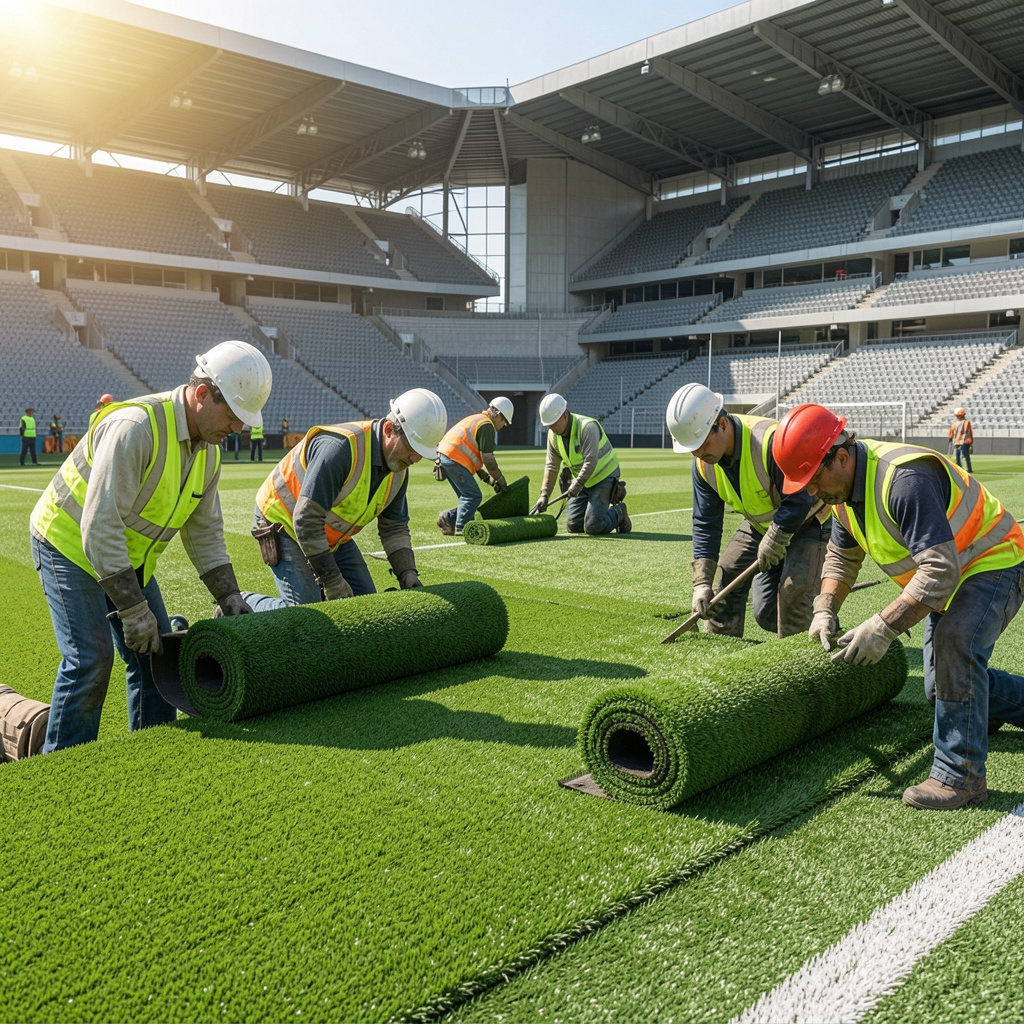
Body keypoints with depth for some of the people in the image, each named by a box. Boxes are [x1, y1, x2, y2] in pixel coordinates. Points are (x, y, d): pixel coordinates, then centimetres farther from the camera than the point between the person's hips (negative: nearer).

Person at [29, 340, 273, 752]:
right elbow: (100, 526, -33)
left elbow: (204, 529, 6)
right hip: (71, 543, -8)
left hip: (128, 556, 8)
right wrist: (133, 609, -31)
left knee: (154, 654, 7)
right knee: (90, 658, -14)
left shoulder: (208, 449, -4)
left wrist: (227, 595, -3)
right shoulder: (135, 427, -32)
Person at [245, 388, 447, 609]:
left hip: (334, 537, 8)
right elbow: (306, 521, -34)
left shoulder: (399, 469, -7)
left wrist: (408, 574, -11)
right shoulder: (341, 447, -34)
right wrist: (333, 582, -29)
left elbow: (394, 527, 4)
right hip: (285, 524, -8)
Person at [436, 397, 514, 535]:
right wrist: (500, 479, 0)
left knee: (468, 497, 14)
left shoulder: (476, 419, 25)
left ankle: (449, 518, 8)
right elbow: (487, 459, -11)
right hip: (453, 458, -10)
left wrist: (487, 477, 19)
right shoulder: (487, 425, -7)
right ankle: (461, 528, -10)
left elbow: (474, 455, 25)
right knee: (474, 496, -9)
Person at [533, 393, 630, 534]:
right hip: (582, 482, 7)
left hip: (604, 477, -7)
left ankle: (619, 513, 11)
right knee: (573, 526, 0)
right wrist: (544, 495, -7)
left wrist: (578, 483, -41)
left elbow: (591, 461, -32)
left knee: (592, 528, -17)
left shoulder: (587, 427, -26)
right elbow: (551, 466, 0)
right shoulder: (553, 434, -4)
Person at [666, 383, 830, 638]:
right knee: (726, 576, 0)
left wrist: (772, 543, -27)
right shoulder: (702, 464, -13)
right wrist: (702, 584, -14)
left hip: (807, 520, -6)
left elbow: (799, 501, -33)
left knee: (794, 588, -21)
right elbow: (705, 524, -8)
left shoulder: (772, 440, -37)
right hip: (760, 523, 7)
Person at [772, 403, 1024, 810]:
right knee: (943, 687, 11)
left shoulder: (904, 479, -37)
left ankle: (961, 774, -22)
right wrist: (825, 610, -4)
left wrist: (883, 627, -41)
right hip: (950, 577, 9)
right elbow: (841, 555, 10)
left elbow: (941, 570, -40)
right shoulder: (845, 488, -6)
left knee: (955, 644, -33)